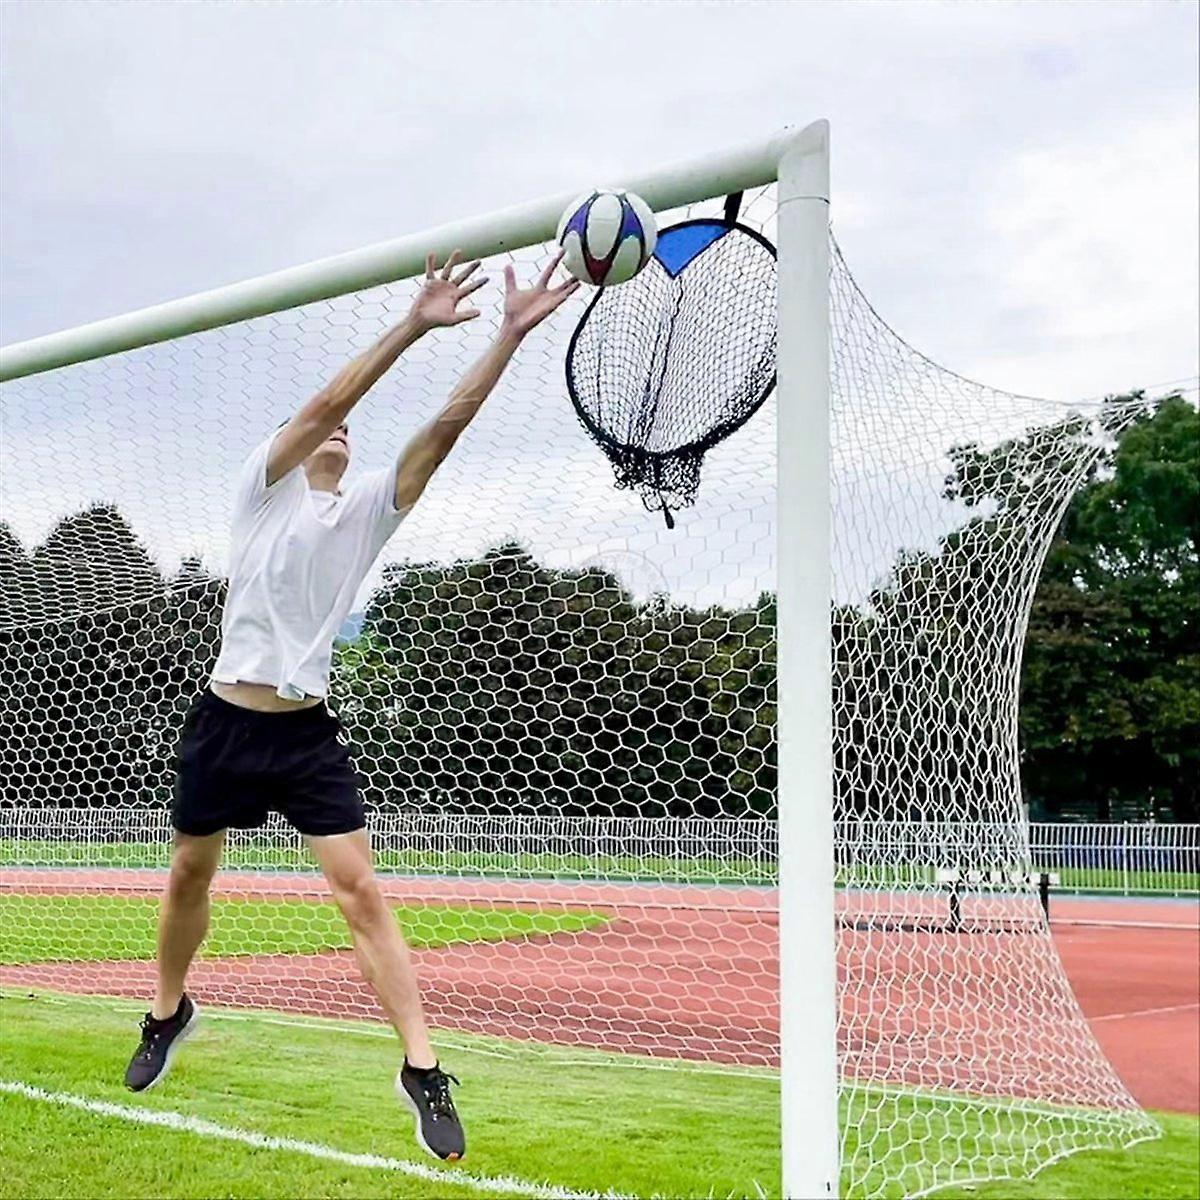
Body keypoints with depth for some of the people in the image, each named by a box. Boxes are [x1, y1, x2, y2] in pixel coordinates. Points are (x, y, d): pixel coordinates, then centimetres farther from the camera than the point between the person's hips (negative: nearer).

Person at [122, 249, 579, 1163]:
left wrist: (512, 335, -12)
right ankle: (169, 1013, 41)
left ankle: (423, 1071, -10)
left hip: (309, 732, 1)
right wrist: (412, 326, -25)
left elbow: (447, 424, -3)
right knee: (190, 877, 14)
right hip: (226, 721, -1)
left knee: (361, 890, -10)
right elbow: (325, 402, -16)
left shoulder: (371, 509, 7)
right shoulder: (265, 486, 0)